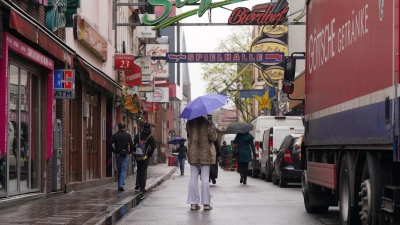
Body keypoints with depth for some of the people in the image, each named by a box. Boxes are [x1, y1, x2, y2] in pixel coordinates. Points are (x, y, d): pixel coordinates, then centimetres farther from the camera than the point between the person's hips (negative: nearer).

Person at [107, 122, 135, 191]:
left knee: (119, 170, 14)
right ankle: (121, 185, -15)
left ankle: (119, 185, 18)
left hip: (118, 154, 2)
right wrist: (130, 152, 3)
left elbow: (109, 145, -8)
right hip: (125, 155, -2)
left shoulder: (114, 135, 0)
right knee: (123, 170, -2)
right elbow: (132, 145, -15)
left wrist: (114, 151, 6)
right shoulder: (128, 135, -4)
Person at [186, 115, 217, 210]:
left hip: (193, 153, 3)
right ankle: (206, 203, 1)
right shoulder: (207, 123, -10)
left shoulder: (189, 123, 1)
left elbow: (188, 136, 10)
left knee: (193, 178, 7)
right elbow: (213, 137, -10)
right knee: (205, 178, 1)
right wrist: (212, 128, 5)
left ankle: (193, 203, 5)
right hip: (205, 153, -3)